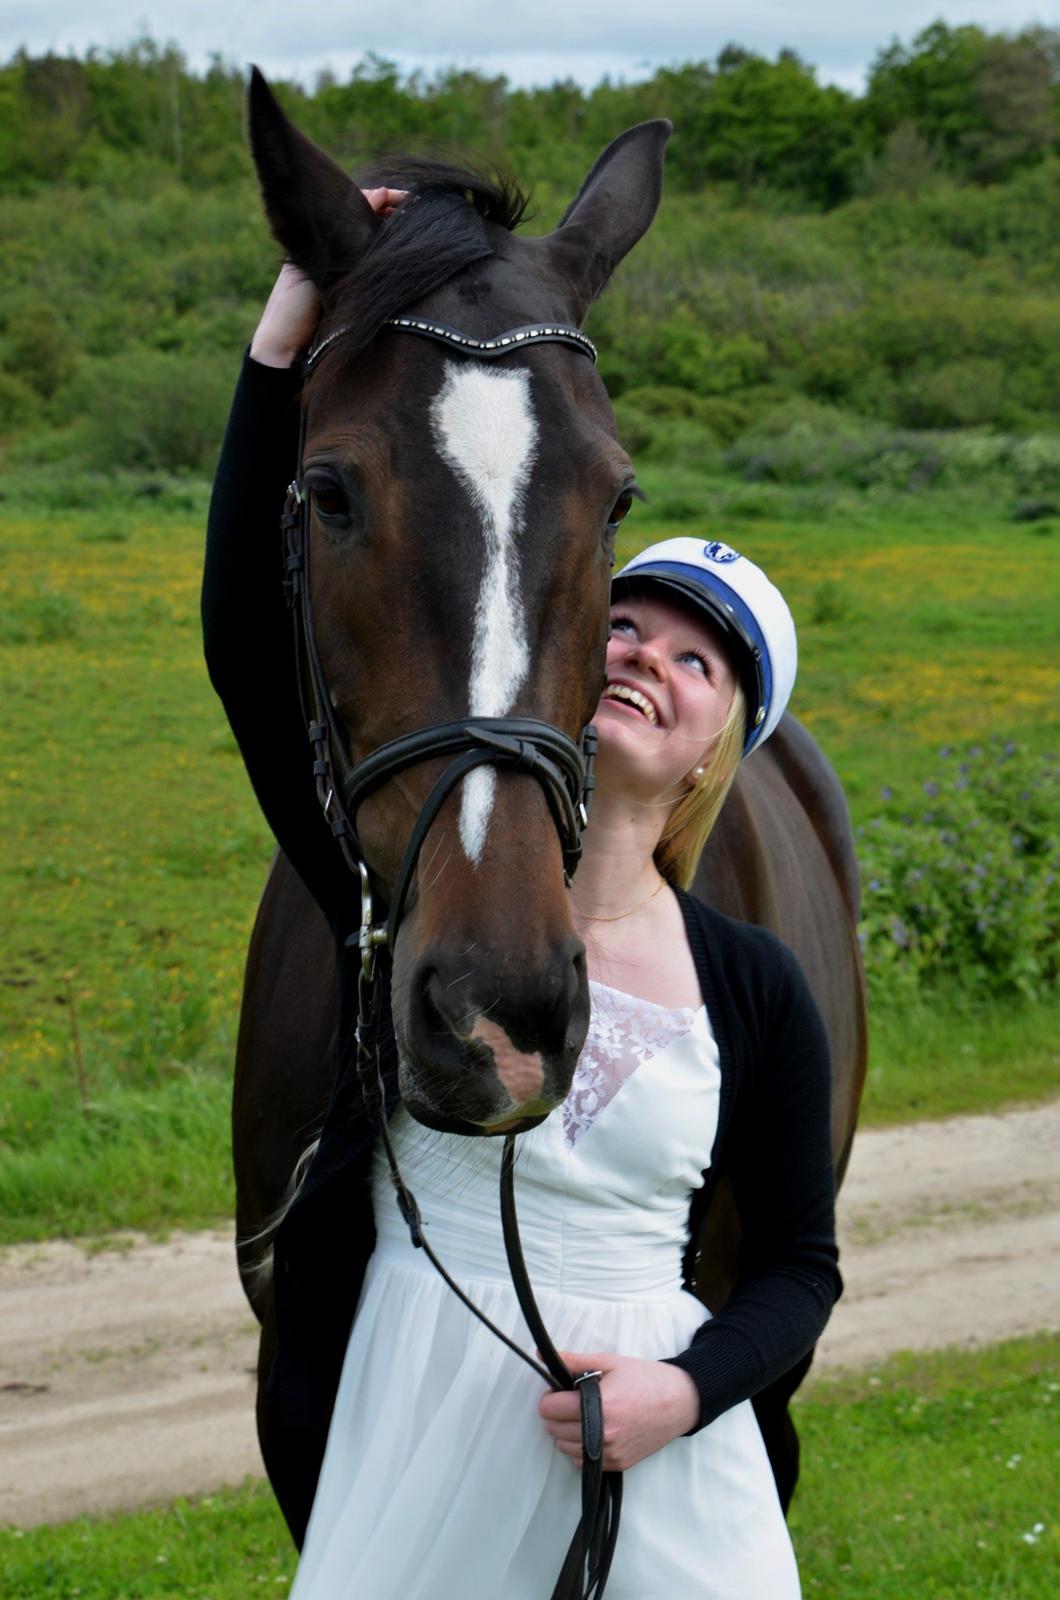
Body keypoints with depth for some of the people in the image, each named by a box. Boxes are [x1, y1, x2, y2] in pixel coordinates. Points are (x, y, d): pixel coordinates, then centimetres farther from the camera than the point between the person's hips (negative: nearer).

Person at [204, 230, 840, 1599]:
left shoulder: (753, 989, 1)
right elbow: (248, 639, -13)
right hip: (419, 1433, -1)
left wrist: (685, 1389, -12)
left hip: (666, 1462, 1)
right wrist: (282, 348, -19)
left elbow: (801, 1265, 9)